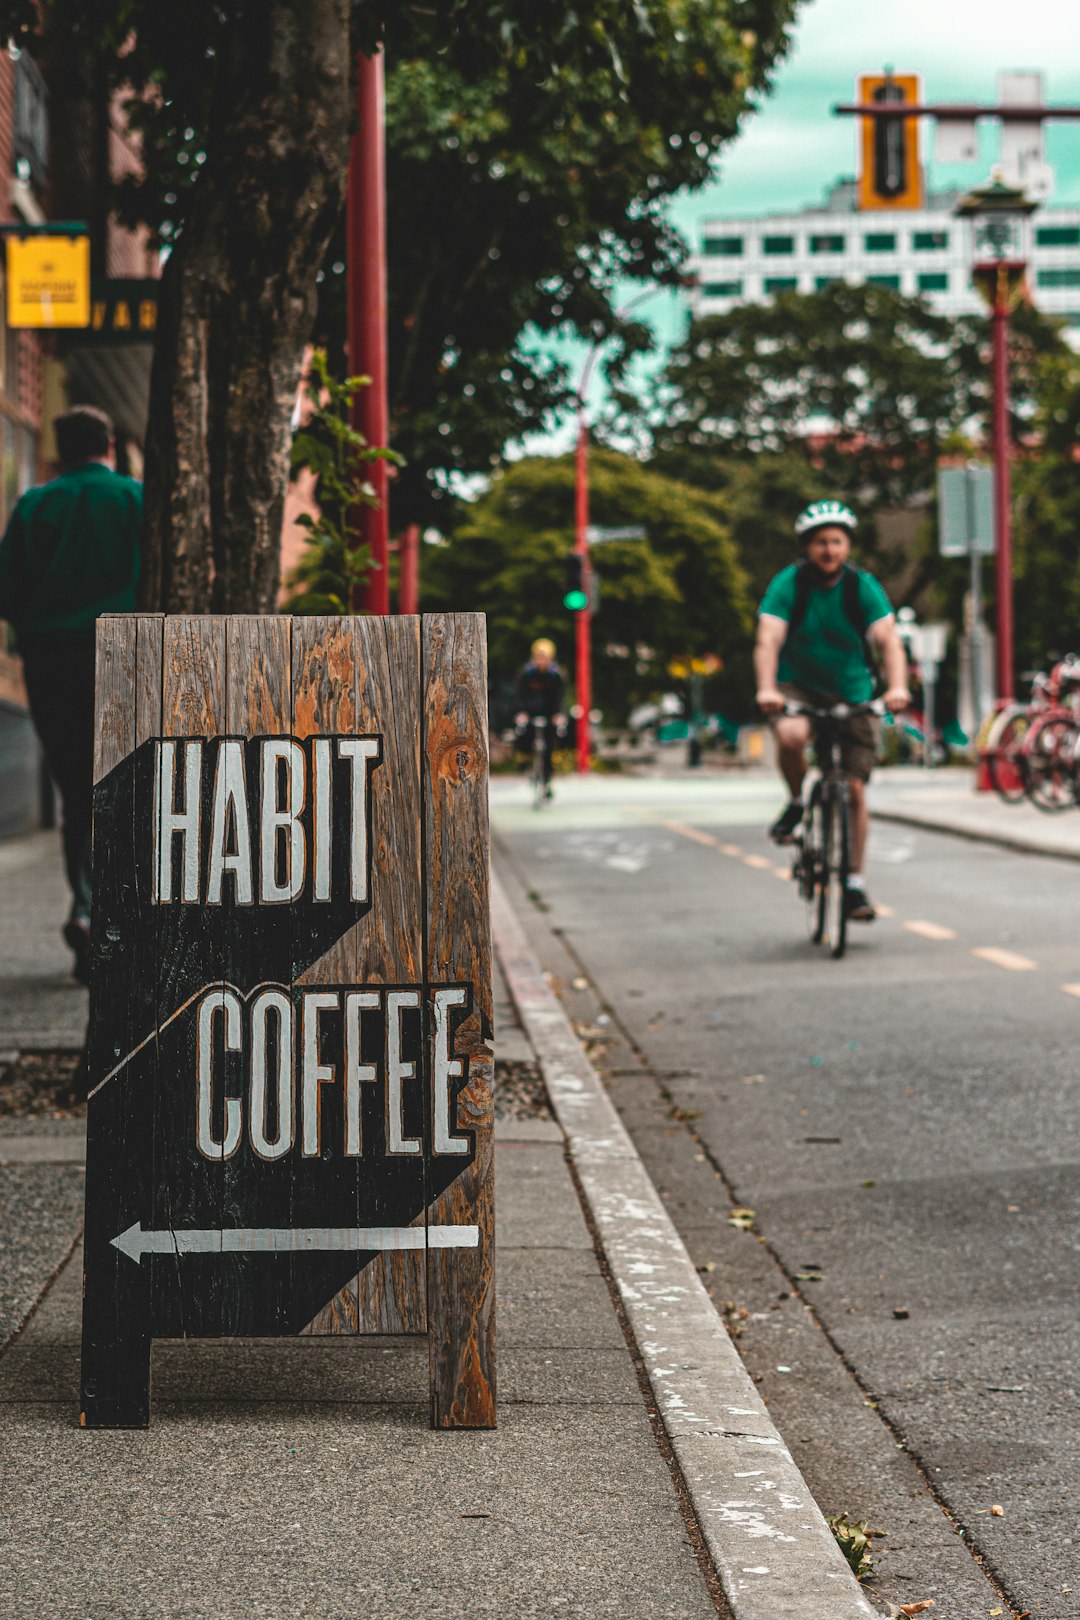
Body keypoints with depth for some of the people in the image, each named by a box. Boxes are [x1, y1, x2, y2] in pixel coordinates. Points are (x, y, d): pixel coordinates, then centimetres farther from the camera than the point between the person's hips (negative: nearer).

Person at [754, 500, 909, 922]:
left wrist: (897, 687, -39)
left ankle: (855, 883, 11)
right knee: (791, 735, -35)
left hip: (852, 694, 1)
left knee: (854, 790, -2)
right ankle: (797, 802, -5)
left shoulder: (863, 587, -10)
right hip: (798, 686, -1)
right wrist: (766, 689, -42)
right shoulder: (788, 583, -13)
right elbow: (768, 640, -24)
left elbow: (888, 639, -20)